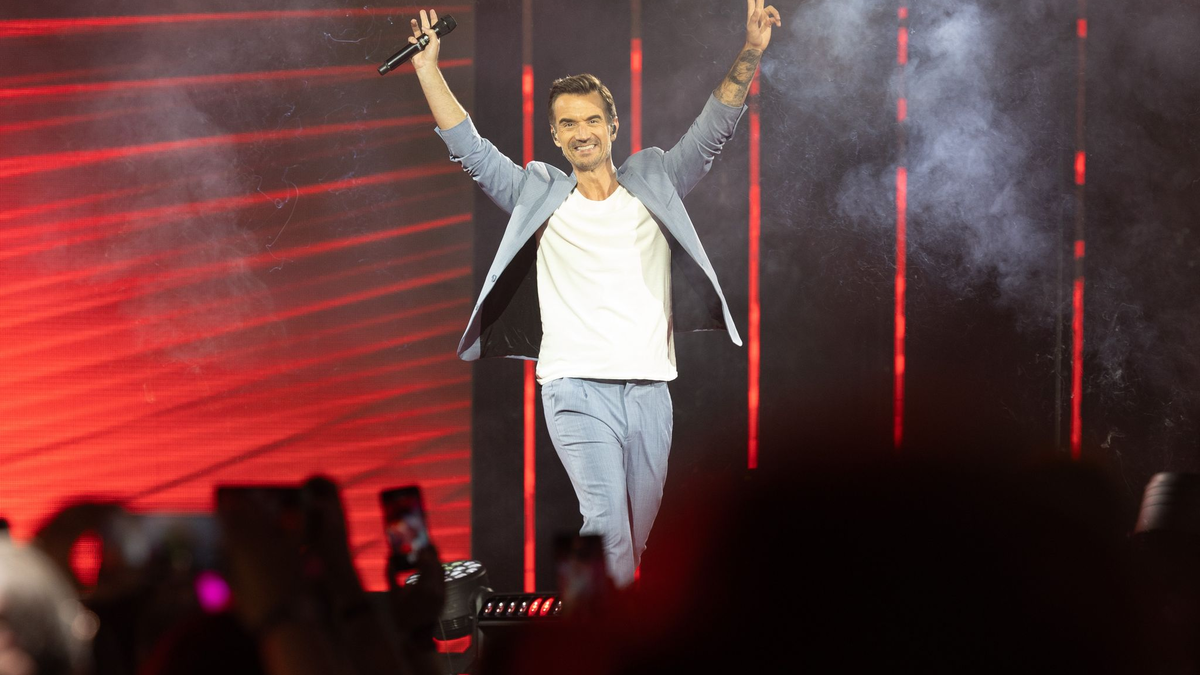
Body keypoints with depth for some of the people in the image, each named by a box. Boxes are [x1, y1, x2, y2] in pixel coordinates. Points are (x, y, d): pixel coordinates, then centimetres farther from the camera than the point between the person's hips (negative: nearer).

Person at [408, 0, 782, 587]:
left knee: (638, 532, 6)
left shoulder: (653, 183, 14)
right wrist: (429, 72, 3)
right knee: (608, 522, -20)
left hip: (650, 390, 3)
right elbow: (469, 149, 10)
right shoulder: (541, 195, 11)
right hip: (577, 389, -3)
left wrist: (749, 57, -6)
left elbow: (713, 131, 8)